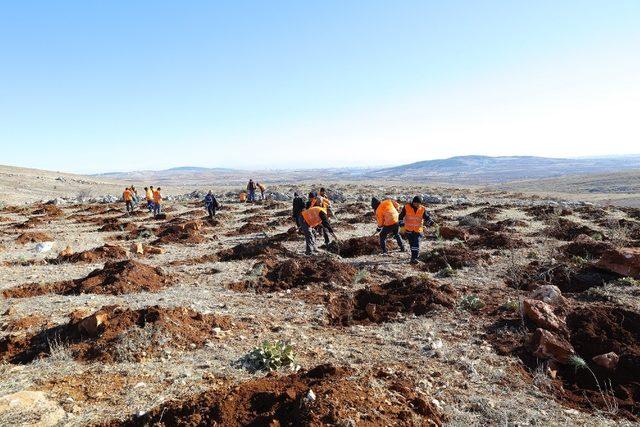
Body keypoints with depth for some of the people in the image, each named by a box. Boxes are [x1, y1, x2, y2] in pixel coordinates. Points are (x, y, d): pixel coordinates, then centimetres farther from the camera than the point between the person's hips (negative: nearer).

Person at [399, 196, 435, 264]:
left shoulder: (422, 209, -2)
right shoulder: (407, 207, -6)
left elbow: (426, 217, 1)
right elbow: (401, 216, 0)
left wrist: (430, 221, -19)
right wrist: (401, 225, -7)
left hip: (418, 230, 0)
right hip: (408, 229, 0)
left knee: (416, 244, -11)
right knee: (411, 243, 10)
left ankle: (414, 258, -7)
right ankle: (414, 256, 27)